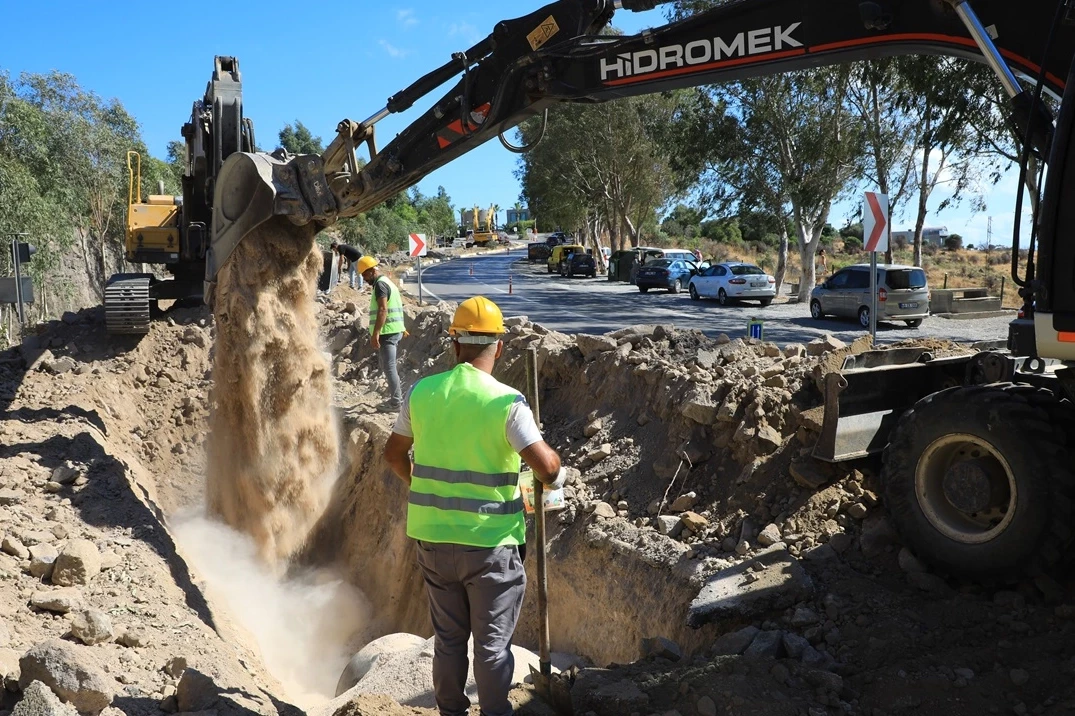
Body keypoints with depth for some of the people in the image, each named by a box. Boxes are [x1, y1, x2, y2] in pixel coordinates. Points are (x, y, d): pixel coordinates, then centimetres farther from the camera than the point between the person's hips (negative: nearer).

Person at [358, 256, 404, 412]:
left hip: (387, 332, -10)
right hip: (394, 330, 10)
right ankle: (397, 397, 22)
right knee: (388, 366, 17)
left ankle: (395, 402, -2)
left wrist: (376, 333, -26)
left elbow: (383, 309, -22)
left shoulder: (380, 284, -12)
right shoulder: (387, 281, 20)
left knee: (389, 367, -6)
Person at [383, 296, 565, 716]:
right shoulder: (507, 402, -16)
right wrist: (556, 473, 2)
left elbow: (394, 454, 10)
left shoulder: (421, 393, -3)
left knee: (448, 638, 20)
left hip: (433, 537, 4)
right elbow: (547, 468, -21)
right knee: (492, 645, 11)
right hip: (491, 542, -4)